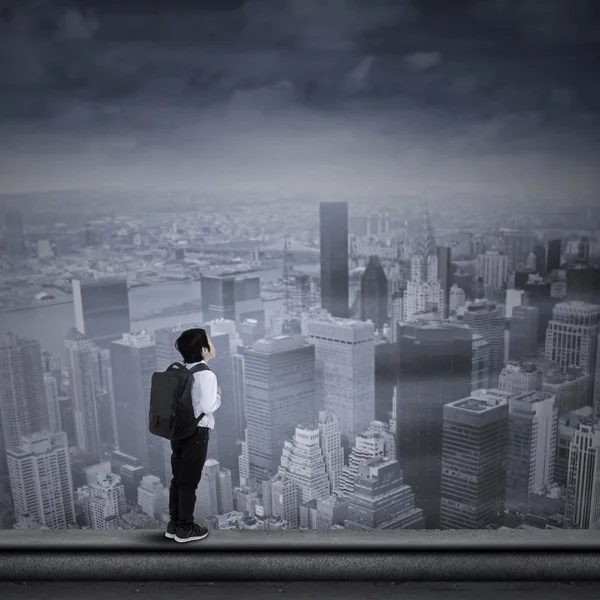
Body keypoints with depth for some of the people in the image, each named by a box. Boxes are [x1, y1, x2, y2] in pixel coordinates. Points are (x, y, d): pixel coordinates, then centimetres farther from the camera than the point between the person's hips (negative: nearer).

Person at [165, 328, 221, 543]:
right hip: (196, 433, -7)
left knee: (177, 479, 16)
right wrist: (218, 396, -5)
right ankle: (185, 528, 16)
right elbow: (206, 407, -24)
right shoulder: (206, 374, -17)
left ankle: (174, 524, 26)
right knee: (189, 482, 4)